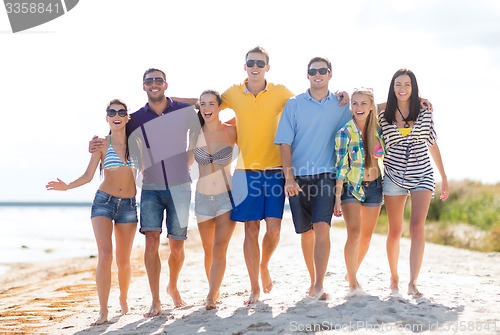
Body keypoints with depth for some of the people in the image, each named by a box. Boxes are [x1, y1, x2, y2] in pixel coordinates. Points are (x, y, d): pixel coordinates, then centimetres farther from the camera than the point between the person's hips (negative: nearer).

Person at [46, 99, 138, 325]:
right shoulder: (102, 144, -1)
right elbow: (88, 176, -3)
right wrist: (66, 186, -17)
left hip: (129, 205, 2)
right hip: (103, 201, -2)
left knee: (124, 261, 6)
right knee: (105, 255, -17)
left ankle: (123, 300, 31)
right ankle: (103, 311, -14)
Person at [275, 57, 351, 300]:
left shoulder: (341, 106, 6)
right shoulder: (294, 104, 4)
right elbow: (285, 143, 0)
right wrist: (289, 178, -11)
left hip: (326, 175, -1)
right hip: (298, 177, 1)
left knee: (322, 227, -17)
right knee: (306, 232, 10)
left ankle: (319, 286, -18)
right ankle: (313, 280, 27)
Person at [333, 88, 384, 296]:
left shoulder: (378, 130, 1)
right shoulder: (345, 133, -10)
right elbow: (341, 166, -12)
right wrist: (337, 198, -15)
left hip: (374, 187, 4)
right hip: (351, 187, -4)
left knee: (367, 236, 11)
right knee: (354, 233, -17)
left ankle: (351, 273, 32)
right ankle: (353, 284, -12)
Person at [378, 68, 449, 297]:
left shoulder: (424, 113, 2)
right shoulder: (384, 116, 0)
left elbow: (433, 146, 8)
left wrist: (444, 178, 10)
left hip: (422, 176, 0)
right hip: (394, 177, 0)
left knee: (417, 227, -14)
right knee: (395, 231, 6)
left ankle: (413, 283, -16)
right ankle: (394, 277, 25)